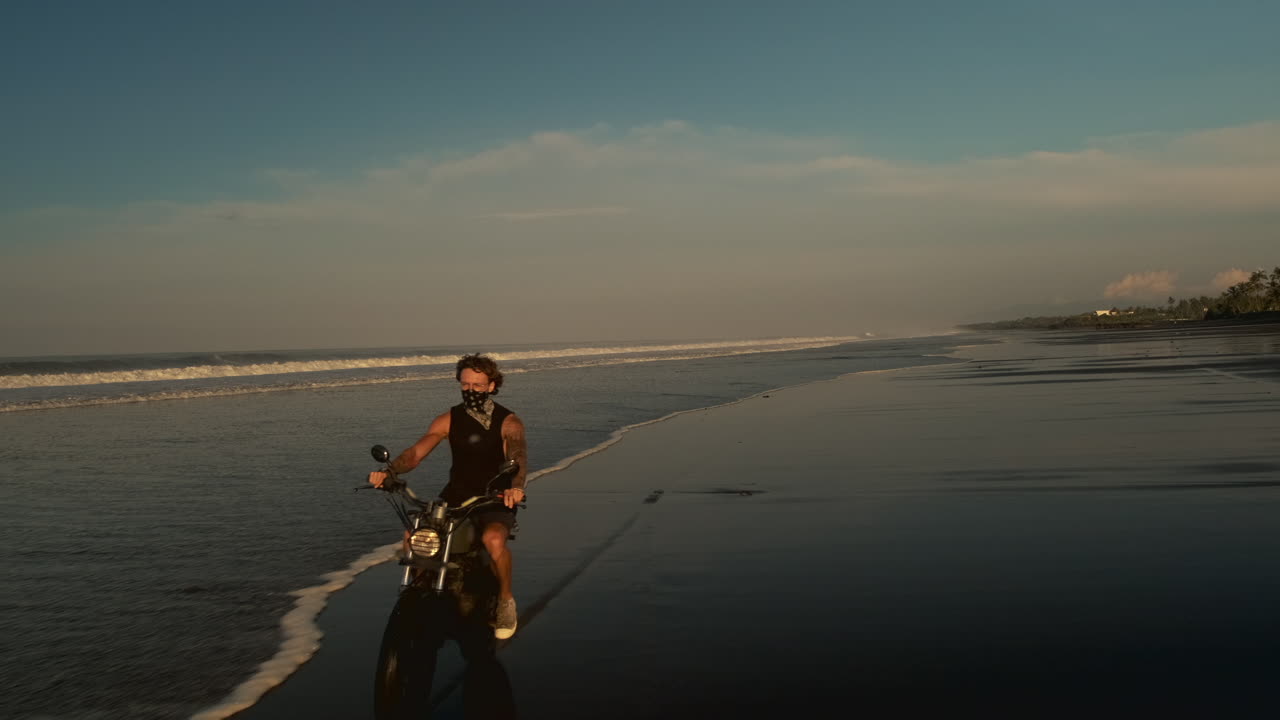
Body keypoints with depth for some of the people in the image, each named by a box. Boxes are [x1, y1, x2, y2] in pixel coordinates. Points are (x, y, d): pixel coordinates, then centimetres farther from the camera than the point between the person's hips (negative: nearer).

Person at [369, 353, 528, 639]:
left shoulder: (508, 422, -5)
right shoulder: (449, 419, 4)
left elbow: (518, 455, -24)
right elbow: (416, 452, -8)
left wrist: (515, 486, -47)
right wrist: (389, 471, -29)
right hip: (456, 496, 3)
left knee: (494, 540, -35)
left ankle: (505, 601, -8)